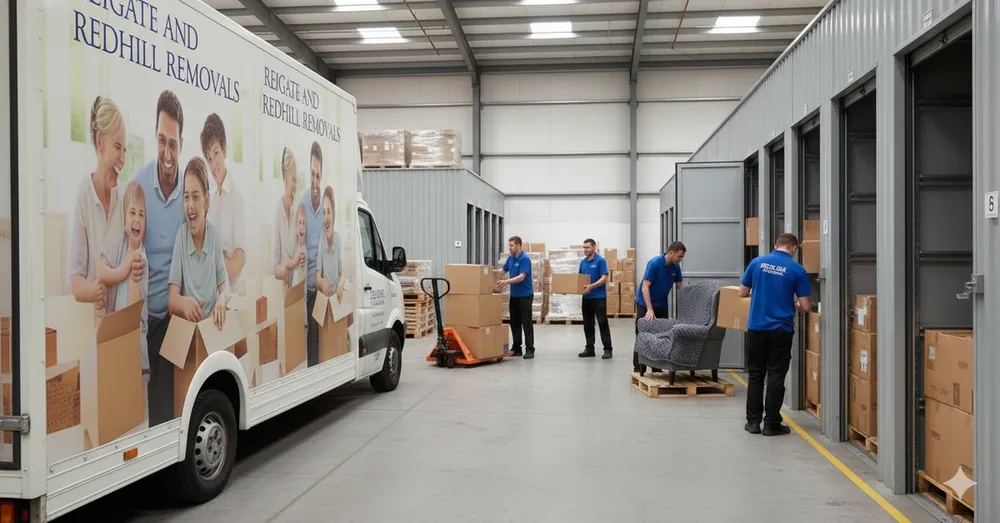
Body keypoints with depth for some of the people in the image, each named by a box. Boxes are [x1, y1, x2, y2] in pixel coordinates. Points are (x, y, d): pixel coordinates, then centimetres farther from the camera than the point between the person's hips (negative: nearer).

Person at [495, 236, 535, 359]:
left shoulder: (525, 259, -18)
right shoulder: (510, 258, 9)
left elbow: (521, 277, -26)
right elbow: (504, 271, 21)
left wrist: (506, 282, -35)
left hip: (525, 295, -8)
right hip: (514, 295, 8)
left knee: (526, 323, -7)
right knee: (514, 323, 9)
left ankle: (530, 349, -3)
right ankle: (517, 348, 15)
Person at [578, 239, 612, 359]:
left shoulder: (600, 260, -9)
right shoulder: (583, 262, 13)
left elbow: (604, 278, -15)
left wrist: (591, 286, -26)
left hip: (599, 297, -7)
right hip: (586, 297, 7)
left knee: (603, 323, -6)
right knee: (588, 325, 8)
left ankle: (607, 349, -2)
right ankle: (589, 349, 14)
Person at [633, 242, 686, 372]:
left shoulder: (675, 267, -4)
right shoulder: (654, 263, -25)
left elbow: (681, 286, 7)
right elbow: (645, 287, -27)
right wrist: (650, 309, -34)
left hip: (662, 305, 6)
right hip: (645, 303, -6)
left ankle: (657, 368, 11)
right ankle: (637, 368, 1)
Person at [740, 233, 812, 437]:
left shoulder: (757, 262, 0)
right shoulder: (797, 270, -5)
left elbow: (743, 292, 6)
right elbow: (805, 305, -6)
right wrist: (798, 305, 18)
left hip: (756, 327, 2)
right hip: (781, 330, -2)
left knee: (755, 375, 11)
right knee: (776, 377, 5)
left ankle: (753, 421, 13)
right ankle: (771, 424, 8)